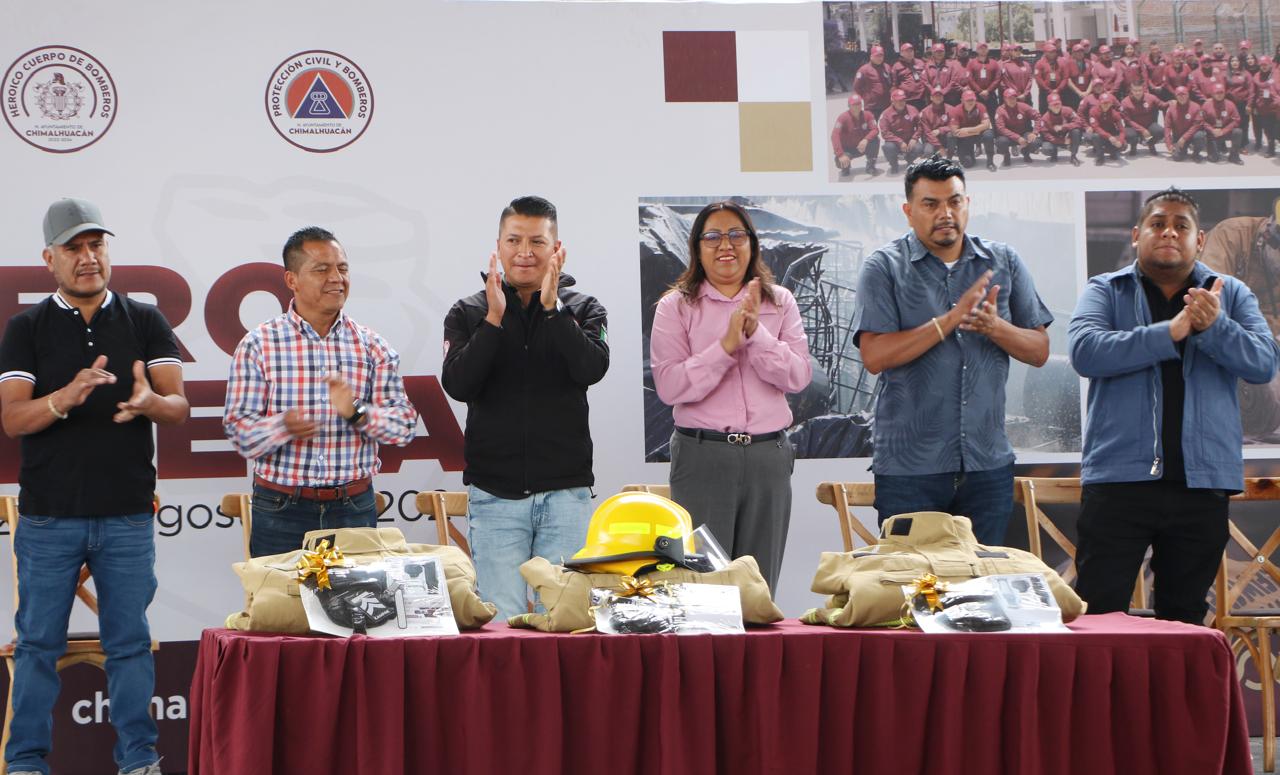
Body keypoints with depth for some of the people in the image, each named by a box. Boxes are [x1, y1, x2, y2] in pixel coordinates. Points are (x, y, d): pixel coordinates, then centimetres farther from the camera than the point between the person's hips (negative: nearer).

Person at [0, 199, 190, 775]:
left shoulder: (145, 322, 6)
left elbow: (180, 407, -1)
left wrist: (148, 401, -24)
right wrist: (67, 397, -27)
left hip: (128, 516, 1)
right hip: (48, 516, -1)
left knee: (130, 642, 5)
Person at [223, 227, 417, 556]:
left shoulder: (373, 347, 6)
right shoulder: (258, 346, -1)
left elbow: (405, 425, 1)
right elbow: (239, 430, -6)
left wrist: (357, 412, -18)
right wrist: (283, 427, -26)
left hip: (355, 509, 2)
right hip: (281, 513, -2)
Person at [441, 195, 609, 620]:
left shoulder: (583, 310, 7)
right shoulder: (468, 313, 7)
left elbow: (592, 369, -13)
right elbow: (458, 385, -9)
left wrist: (552, 306, -16)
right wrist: (494, 318, -15)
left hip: (566, 493, 0)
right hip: (495, 494, 0)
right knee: (500, 619, -3)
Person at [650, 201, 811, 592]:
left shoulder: (780, 303, 10)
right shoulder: (676, 307, 3)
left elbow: (799, 376, -2)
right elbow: (669, 386, -10)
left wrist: (756, 333, -15)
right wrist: (727, 344, -17)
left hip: (769, 456, 3)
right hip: (702, 454, -2)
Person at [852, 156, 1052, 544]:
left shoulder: (1005, 262, 9)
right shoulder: (884, 267, -1)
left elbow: (1039, 351, 7)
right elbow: (874, 356, -12)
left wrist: (994, 326, -13)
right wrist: (950, 320, -19)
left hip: (988, 464, 3)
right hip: (908, 468, -3)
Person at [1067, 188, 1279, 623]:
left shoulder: (1231, 295, 12)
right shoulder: (1106, 292, 7)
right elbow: (1085, 351, -12)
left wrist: (1214, 327, -21)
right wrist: (1171, 333, -19)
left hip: (1203, 482, 2)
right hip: (1119, 477, -2)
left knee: (1185, 620, 10)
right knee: (1098, 616, -5)